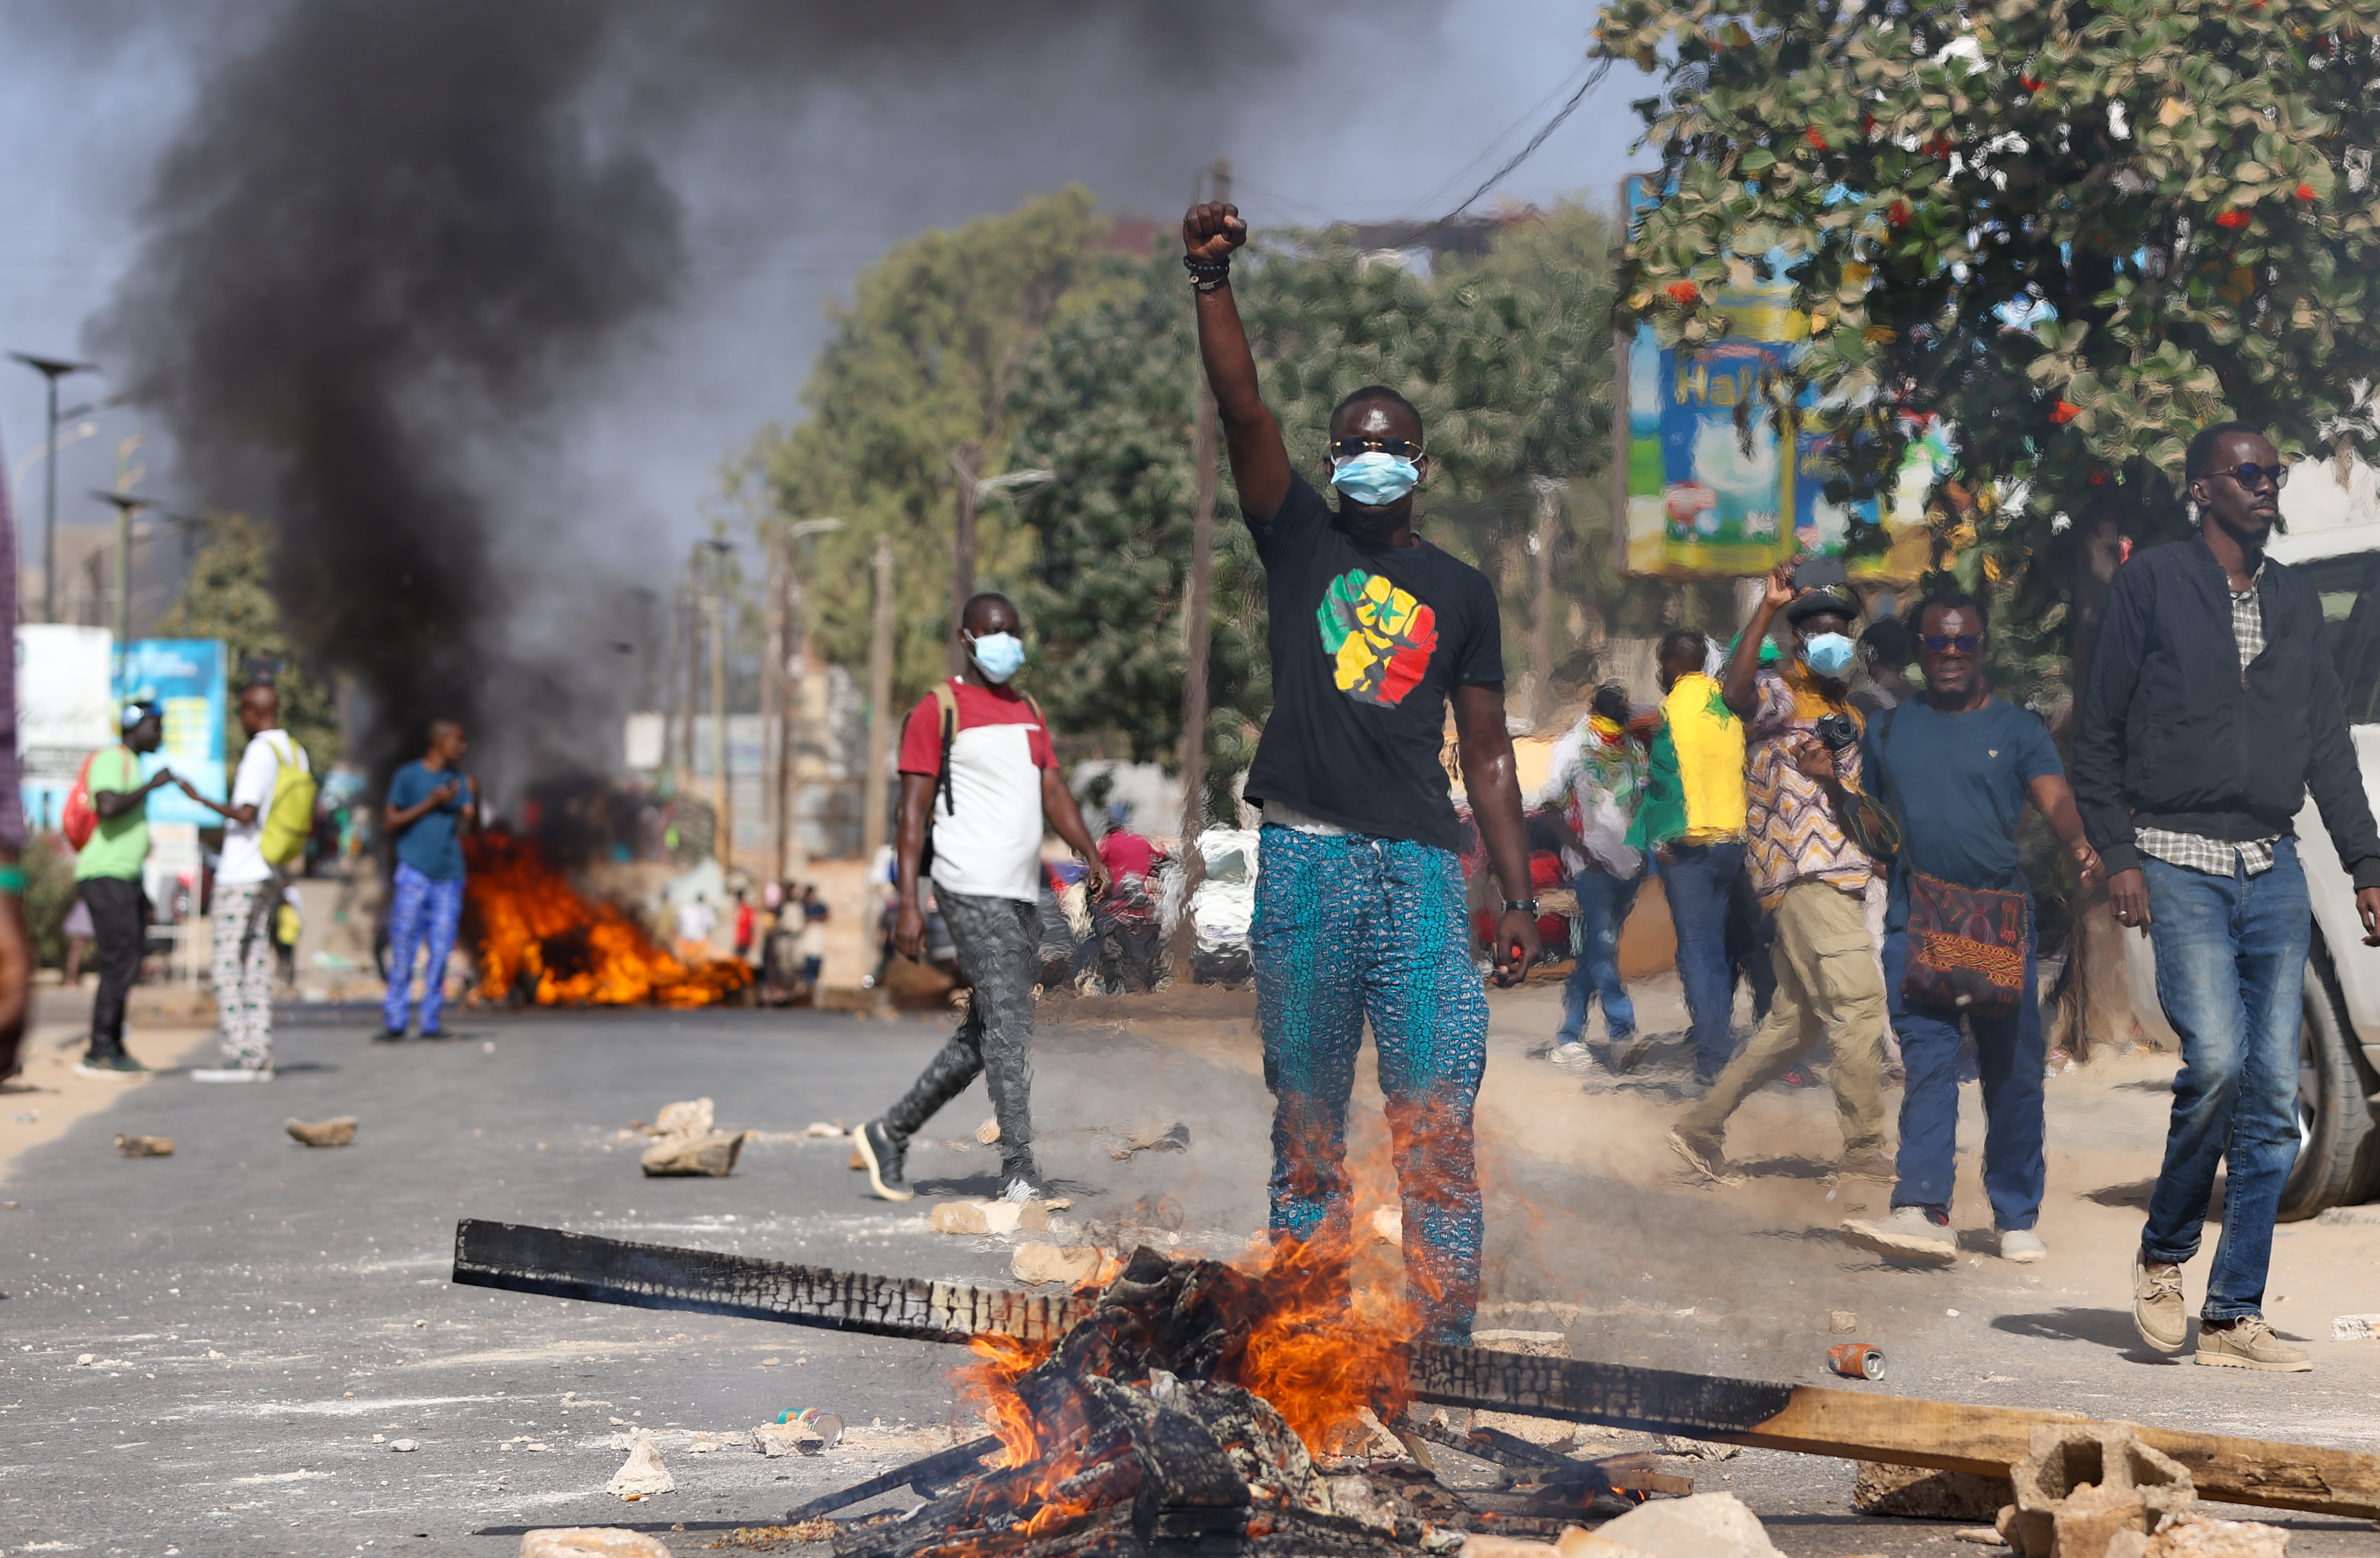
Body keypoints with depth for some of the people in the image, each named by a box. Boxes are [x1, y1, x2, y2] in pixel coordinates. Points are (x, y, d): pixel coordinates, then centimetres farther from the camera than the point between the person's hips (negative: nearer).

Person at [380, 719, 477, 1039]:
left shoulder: (459, 780, 15)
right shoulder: (407, 776, 2)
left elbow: (469, 827, 12)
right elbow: (390, 824, -2)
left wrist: (474, 799, -7)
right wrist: (431, 804, -10)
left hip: (449, 877, 4)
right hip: (414, 873, -4)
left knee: (441, 950, 1)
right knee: (403, 951, -6)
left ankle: (431, 1022, 4)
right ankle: (395, 1022, -4)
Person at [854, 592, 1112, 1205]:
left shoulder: (1030, 713, 20)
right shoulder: (937, 710, -2)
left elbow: (1054, 790, 12)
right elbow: (914, 811, -6)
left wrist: (1089, 852, -6)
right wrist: (908, 904, -14)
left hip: (1022, 895, 8)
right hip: (974, 891, -8)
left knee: (983, 1036, 11)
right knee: (1008, 1024, -14)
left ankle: (890, 1134, 24)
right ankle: (1019, 1172, -16)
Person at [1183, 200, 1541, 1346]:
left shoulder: (1460, 592, 13)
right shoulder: (1300, 540, 10)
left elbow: (1486, 753, 13)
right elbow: (1243, 410, -5)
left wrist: (1519, 894, 6)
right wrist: (1213, 286, -19)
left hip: (1419, 867, 0)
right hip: (1304, 862, 0)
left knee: (1438, 1121, -7)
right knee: (1305, 1117, 4)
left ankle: (1448, 1341, -6)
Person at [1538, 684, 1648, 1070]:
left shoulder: (1634, 749, 14)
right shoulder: (1573, 748, -2)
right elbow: (1551, 807, -5)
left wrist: (1645, 852, 7)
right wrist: (1583, 851, -14)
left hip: (1629, 864, 5)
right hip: (1594, 865, -5)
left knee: (1596, 950, 8)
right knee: (1602, 946, -15)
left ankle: (1570, 1036, 13)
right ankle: (1622, 1032, -19)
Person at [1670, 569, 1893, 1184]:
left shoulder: (1846, 713, 25)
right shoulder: (1780, 695, -2)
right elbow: (1737, 693, -27)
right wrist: (1767, 609, -31)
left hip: (1841, 880, 9)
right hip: (1805, 875, -9)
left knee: (1796, 1020, 11)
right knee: (1858, 1003, -14)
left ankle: (1702, 1127, 17)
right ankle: (1865, 1151, -12)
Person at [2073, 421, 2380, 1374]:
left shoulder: (2296, 601, 17)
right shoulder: (2150, 584, 3)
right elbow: (2097, 734, 2)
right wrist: (2118, 854, -7)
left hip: (2274, 870, 5)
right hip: (2180, 863, -5)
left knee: (2273, 1095, -1)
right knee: (2216, 1058, -20)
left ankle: (2234, 1317, 2)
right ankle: (2162, 1257, 2)